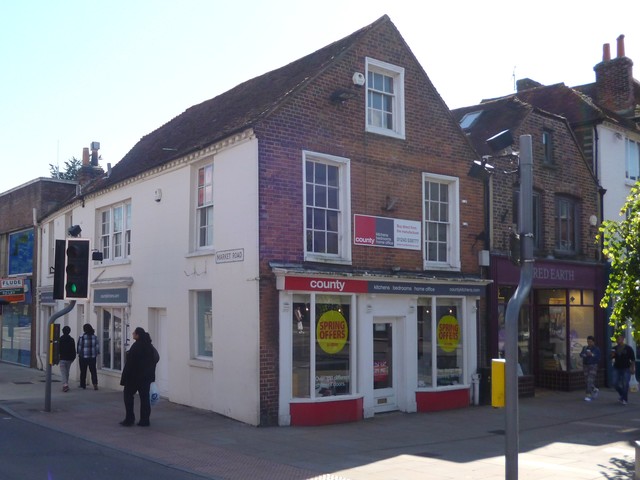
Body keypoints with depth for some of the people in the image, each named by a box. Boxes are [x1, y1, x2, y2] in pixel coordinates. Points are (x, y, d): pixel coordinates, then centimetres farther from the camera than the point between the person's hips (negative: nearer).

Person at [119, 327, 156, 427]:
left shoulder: (136, 346, -18)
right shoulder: (149, 346, 8)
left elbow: (130, 363, -19)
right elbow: (154, 360, 14)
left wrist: (124, 378, -14)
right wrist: (151, 375, 19)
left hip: (135, 376, -7)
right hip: (147, 376, 7)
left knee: (128, 395, 6)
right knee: (144, 397, 8)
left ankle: (129, 419, 4)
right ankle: (145, 420, 8)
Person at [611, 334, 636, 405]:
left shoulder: (628, 348, -5)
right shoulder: (615, 348, 7)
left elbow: (633, 359, -5)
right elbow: (611, 358, 15)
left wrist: (633, 368, -12)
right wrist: (612, 355, -8)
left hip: (626, 369, -4)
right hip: (617, 368, 4)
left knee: (625, 384, -7)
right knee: (615, 383, 0)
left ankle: (625, 399, 5)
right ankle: (622, 395, 22)